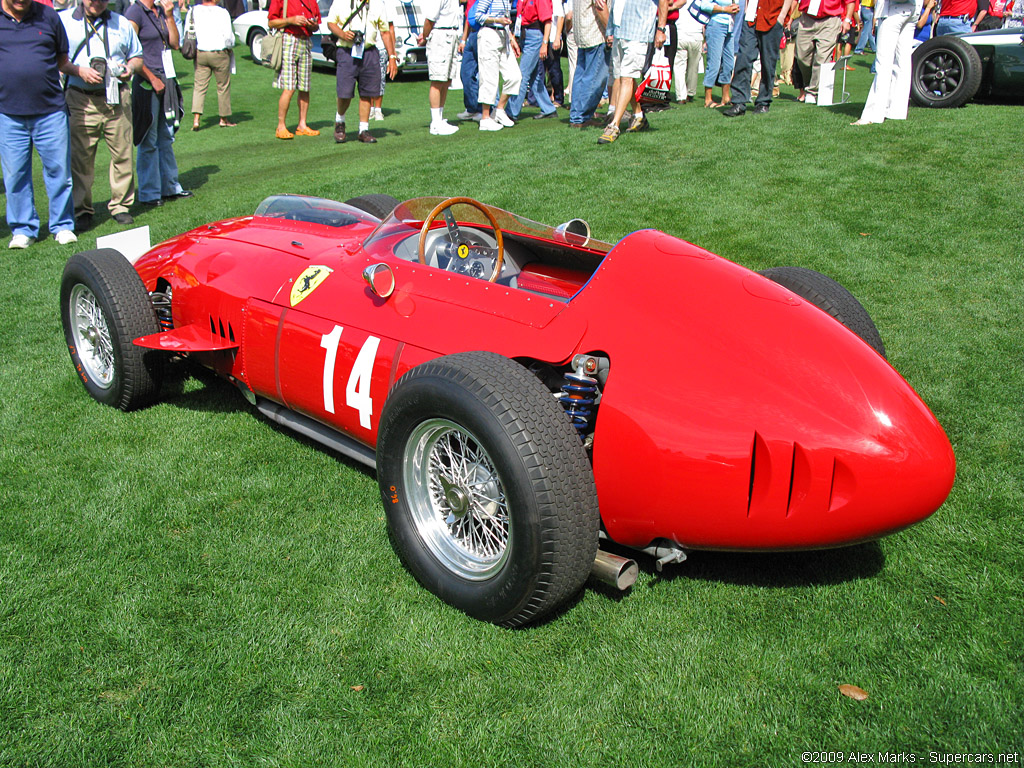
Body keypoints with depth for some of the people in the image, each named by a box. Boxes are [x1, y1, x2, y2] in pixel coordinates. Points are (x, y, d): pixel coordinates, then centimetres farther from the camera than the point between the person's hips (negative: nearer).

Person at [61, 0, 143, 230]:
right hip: (81, 100, -2)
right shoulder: (64, 20, 8)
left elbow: (137, 56, 23)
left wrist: (131, 67, -1)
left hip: (117, 98, 2)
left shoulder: (121, 23, 16)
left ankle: (120, 205, 13)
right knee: (80, 156, -2)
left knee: (122, 154, 1)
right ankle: (82, 210, 7)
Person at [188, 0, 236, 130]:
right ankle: (224, 118, 21)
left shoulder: (193, 11, 1)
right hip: (219, 54, -3)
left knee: (199, 85, 6)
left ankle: (196, 119, -7)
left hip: (199, 54, 3)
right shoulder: (222, 13, -11)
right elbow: (228, 36, -12)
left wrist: (194, 47, 19)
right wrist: (229, 46, 8)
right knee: (223, 86, 11)